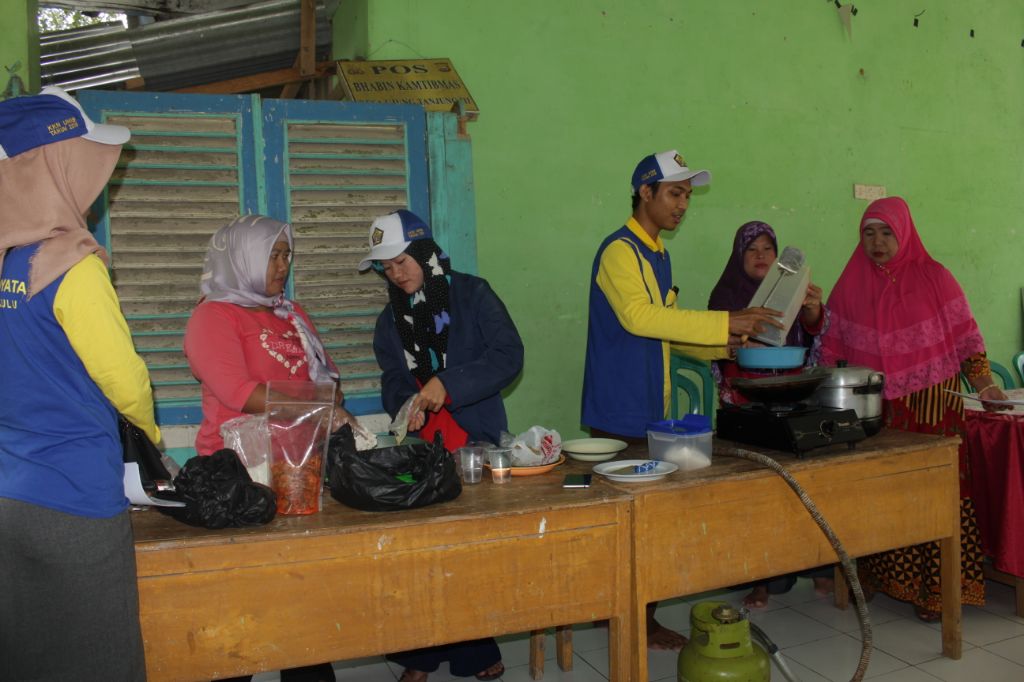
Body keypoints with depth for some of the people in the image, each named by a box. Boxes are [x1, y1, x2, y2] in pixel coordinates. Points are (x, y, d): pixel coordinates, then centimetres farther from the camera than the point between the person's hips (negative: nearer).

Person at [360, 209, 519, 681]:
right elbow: (393, 380, 11)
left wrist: (447, 384, -20)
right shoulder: (391, 319, 14)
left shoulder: (472, 295, -2)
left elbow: (508, 355, -11)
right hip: (420, 446, 4)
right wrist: (406, 405, -12)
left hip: (476, 440, -4)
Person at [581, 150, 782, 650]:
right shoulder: (620, 251, -12)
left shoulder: (657, 255, 16)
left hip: (651, 412, 9)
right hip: (620, 417, -9)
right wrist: (725, 322, -27)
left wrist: (727, 342, 8)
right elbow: (639, 316, -28)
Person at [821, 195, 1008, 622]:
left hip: (932, 407, -2)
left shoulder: (933, 278, 1)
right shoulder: (852, 283, 7)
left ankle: (934, 590, 4)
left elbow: (964, 336, 1)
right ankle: (879, 578, 14)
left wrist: (983, 383, -10)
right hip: (874, 408, 2)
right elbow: (832, 346, 7)